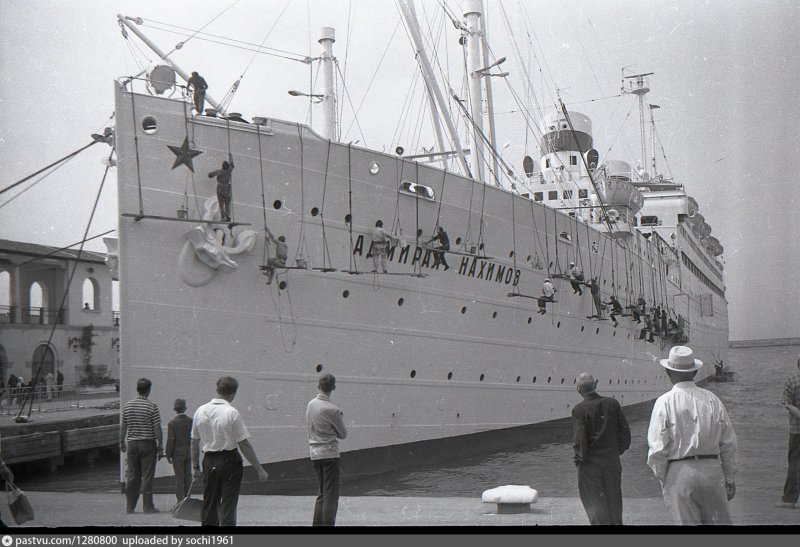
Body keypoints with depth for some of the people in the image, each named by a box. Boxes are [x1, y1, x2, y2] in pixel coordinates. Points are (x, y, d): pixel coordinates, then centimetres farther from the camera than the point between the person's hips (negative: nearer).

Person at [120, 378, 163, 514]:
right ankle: (147, 506, 0)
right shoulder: (151, 406, -9)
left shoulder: (127, 406, 4)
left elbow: (123, 426, 9)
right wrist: (160, 446, -4)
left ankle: (130, 506, 12)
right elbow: (157, 428, -10)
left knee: (132, 476, 9)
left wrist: (122, 442, 20)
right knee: (147, 476, 0)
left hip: (132, 443, 4)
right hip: (148, 443, -4)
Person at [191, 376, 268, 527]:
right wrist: (259, 469, -9)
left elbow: (194, 441, 10)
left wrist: (195, 467, 19)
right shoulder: (232, 413, -13)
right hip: (229, 461, -5)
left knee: (209, 505, 14)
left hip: (209, 461, 5)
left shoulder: (200, 411, 4)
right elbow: (244, 444, -14)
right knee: (228, 505, 0)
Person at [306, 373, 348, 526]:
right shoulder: (332, 410, -15)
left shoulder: (310, 404, 6)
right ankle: (328, 523, -8)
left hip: (314, 452, 7)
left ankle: (317, 523, 18)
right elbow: (343, 434, -4)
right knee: (331, 495, -4)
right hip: (329, 453, -7)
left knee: (322, 493, 17)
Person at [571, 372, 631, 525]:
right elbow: (625, 430, 2)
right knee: (613, 499, 16)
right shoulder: (612, 403, -1)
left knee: (593, 501, 5)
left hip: (590, 463, -4)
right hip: (612, 461, 4)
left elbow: (580, 439, -16)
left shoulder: (578, 409, -13)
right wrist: (619, 450, 13)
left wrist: (580, 459, -5)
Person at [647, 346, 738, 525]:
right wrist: (730, 479, 17)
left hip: (679, 473, -3)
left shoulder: (665, 402, -4)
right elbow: (728, 444, 9)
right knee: (719, 521, 10)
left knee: (687, 522, 3)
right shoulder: (712, 399, 6)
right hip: (712, 470, 3)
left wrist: (663, 480, 5)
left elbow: (657, 449, -8)